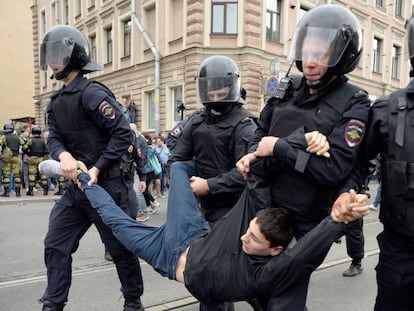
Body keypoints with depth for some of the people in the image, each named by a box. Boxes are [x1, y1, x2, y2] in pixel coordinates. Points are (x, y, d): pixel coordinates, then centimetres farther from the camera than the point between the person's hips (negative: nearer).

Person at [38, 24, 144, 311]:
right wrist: (64, 156, -18)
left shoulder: (92, 93, -14)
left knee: (121, 248, 8)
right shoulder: (56, 101, 13)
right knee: (56, 245, 10)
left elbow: (123, 134, -19)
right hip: (77, 186, 8)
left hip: (108, 185, -8)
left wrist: (96, 169, -20)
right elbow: (53, 138, 5)